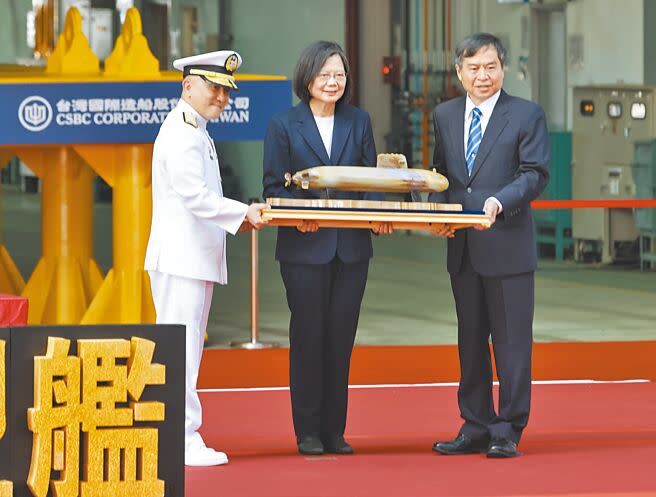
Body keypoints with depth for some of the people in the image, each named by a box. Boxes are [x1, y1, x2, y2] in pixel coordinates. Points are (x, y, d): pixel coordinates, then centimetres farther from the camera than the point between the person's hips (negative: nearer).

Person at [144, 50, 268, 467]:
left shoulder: (198, 133, 21)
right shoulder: (181, 133, -13)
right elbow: (194, 195, -23)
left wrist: (235, 218, 13)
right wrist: (243, 213, -26)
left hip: (197, 257, 11)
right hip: (180, 257, -11)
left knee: (185, 349, 11)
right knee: (180, 349, -10)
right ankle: (182, 439, -11)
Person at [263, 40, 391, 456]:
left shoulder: (359, 122, 11)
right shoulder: (285, 126, 1)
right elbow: (274, 187, -1)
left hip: (351, 246, 3)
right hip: (304, 247, -3)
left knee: (341, 339, 5)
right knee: (308, 338, -1)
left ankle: (334, 430, 12)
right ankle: (308, 433, 6)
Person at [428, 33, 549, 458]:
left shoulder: (527, 115, -2)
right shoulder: (445, 115, 12)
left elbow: (536, 173, -8)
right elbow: (440, 172, 16)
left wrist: (500, 201, -24)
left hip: (508, 245, -5)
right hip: (463, 248, 5)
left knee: (512, 340, -2)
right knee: (471, 340, 11)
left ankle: (508, 432, 2)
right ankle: (475, 428, 19)